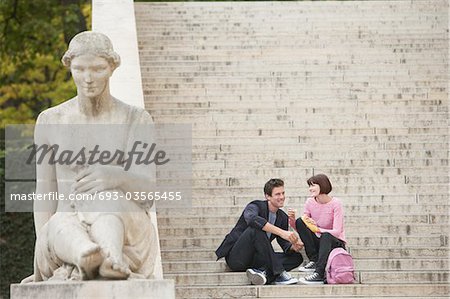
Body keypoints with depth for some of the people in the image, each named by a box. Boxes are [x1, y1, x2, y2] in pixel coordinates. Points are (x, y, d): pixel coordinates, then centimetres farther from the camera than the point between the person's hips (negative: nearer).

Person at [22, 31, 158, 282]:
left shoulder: (137, 120, 4)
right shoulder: (50, 122, 10)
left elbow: (147, 188, -10)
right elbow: (45, 193, 10)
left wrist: (115, 176, -34)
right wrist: (42, 250, -5)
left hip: (127, 234, -1)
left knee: (105, 196, -38)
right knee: (63, 226, -38)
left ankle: (112, 258, -69)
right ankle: (86, 257, -73)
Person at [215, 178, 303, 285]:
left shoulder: (283, 217, 10)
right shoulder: (256, 206, -11)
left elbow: (284, 244, 10)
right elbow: (252, 219, -35)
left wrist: (293, 247, -16)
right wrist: (282, 232, -43)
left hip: (255, 259, 6)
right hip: (236, 257, -6)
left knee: (297, 257, -8)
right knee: (256, 229, -33)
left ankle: (263, 271, -30)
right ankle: (278, 273, -33)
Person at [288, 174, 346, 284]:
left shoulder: (335, 203, -16)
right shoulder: (310, 202, -2)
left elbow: (337, 232, -23)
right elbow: (300, 228, 2)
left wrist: (317, 229, -32)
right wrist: (292, 220, -18)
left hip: (336, 243, -5)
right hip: (318, 242, 5)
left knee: (325, 236, -38)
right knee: (300, 222, -17)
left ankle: (319, 273, -48)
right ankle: (314, 261, -19)